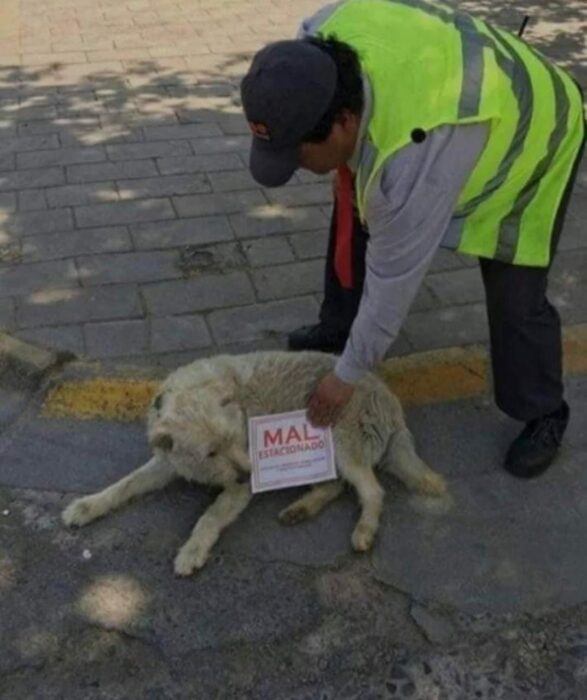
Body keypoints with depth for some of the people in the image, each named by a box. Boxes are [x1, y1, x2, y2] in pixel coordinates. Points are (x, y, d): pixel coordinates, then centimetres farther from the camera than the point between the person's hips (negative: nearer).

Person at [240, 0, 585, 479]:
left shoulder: (416, 154, -46)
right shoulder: (320, 40, -26)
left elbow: (394, 278, -35)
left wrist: (348, 374, -23)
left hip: (529, 136, -7)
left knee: (516, 302, -8)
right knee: (355, 220, 10)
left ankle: (544, 417, 16)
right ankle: (339, 327, 32)